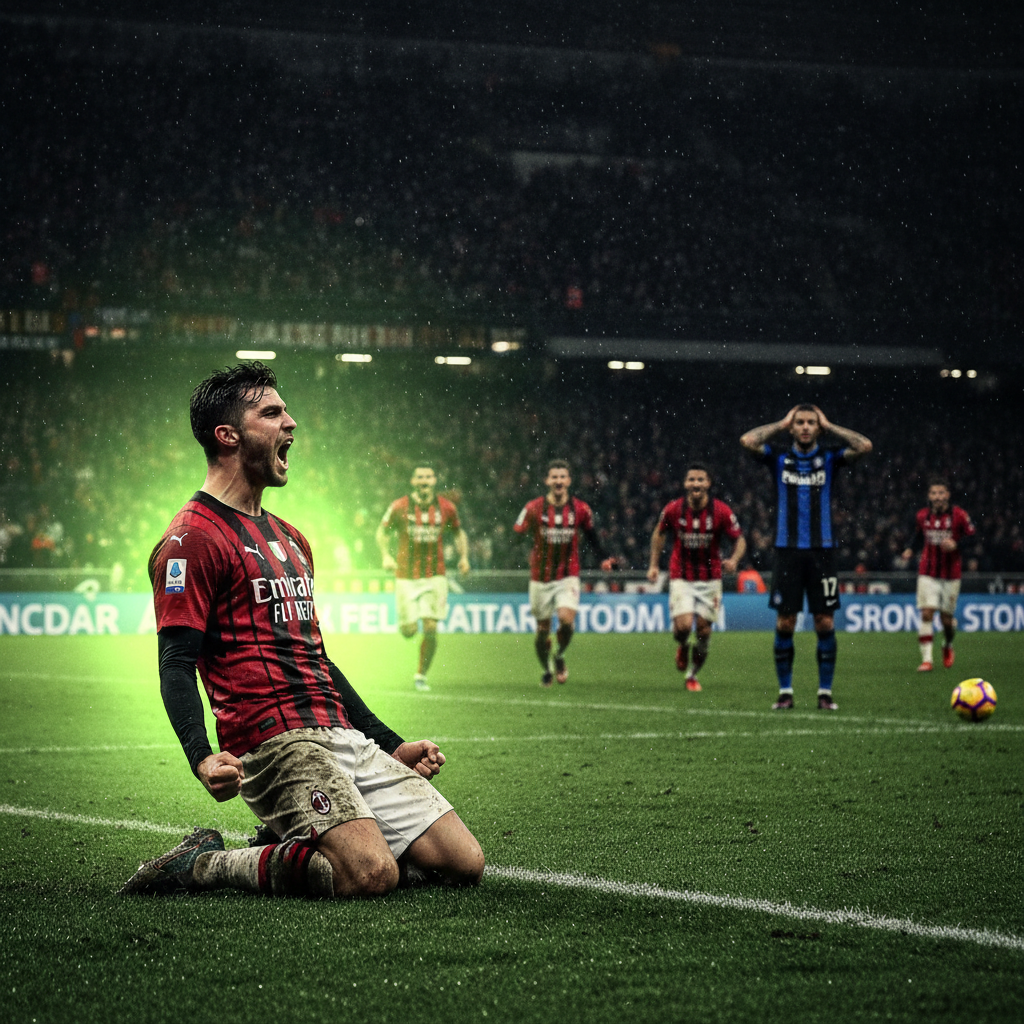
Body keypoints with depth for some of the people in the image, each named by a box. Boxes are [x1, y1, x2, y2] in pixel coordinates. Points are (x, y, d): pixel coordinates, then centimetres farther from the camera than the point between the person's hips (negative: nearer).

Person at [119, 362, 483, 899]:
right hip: (277, 742, -9)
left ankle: (292, 849, 11)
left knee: (463, 863, -4)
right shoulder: (193, 538, -5)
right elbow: (176, 665, -13)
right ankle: (202, 865, -7)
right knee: (372, 874, -27)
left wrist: (392, 744, 26)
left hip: (342, 736, 9)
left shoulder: (289, 538, 25)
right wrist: (203, 758, -30)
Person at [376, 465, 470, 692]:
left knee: (430, 629, -7)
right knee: (409, 631, -4)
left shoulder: (446, 508, 1)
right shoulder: (399, 507, -5)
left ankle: (421, 675, 13)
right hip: (406, 577, -1)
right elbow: (382, 531, 8)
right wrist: (386, 555, -7)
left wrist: (464, 556, 4)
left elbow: (458, 532, 18)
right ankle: (405, 619, 35)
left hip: (435, 577, 1)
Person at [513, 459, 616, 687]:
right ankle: (547, 670, 32)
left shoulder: (581, 509, -1)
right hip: (540, 578, 0)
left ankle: (559, 655, 7)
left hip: (568, 578, 0)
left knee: (567, 619, -23)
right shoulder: (533, 508, -6)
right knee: (542, 629, 6)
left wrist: (604, 558, 0)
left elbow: (592, 537, 13)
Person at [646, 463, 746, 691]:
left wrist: (734, 560, -23)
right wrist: (654, 564, 9)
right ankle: (682, 646, 19)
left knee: (704, 631, 2)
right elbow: (659, 533, 11)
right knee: (683, 625, -18)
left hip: (710, 579, 1)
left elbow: (740, 540, -3)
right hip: (681, 578, -1)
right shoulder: (673, 509, -8)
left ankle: (693, 674, 25)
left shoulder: (721, 511, -11)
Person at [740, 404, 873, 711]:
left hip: (822, 550, 0)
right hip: (788, 549, 0)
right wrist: (782, 423, 0)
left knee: (825, 623, -1)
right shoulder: (779, 456, 6)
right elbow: (748, 440, -9)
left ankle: (825, 692, 6)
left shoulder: (829, 458, 7)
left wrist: (829, 426, 0)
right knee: (784, 623, -1)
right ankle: (785, 691, 8)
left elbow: (864, 446, -8)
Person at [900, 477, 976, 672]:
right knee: (926, 614, -13)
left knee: (947, 619, 7)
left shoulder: (958, 515, -7)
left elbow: (973, 537, -3)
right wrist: (910, 550, 1)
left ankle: (948, 646, 39)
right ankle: (926, 659, -12)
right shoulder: (922, 516, 1)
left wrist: (956, 544, -19)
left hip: (951, 575, -1)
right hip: (928, 573, 1)